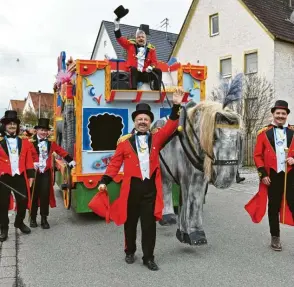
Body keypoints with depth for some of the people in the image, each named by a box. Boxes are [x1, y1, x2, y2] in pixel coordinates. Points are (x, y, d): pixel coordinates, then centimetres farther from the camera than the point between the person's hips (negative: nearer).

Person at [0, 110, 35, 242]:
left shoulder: (24, 142, 7)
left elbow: (29, 160, 6)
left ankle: (19, 222, 32)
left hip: (20, 176, 2)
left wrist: (30, 175, 2)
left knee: (23, 200, 7)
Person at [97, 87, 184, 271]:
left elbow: (170, 127, -7)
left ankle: (148, 257, 22)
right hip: (131, 188, 0)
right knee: (130, 223, 15)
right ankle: (130, 252, 36)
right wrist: (104, 181, -8)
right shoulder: (125, 142, 2)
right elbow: (115, 163, 1)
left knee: (149, 224, 7)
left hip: (151, 187, 1)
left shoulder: (156, 139, 6)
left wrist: (176, 106, -17)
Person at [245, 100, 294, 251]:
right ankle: (275, 237, 23)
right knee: (274, 207, 9)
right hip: (273, 176, 0)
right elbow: (257, 155, 1)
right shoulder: (264, 133, 2)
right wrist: (263, 174, -6)